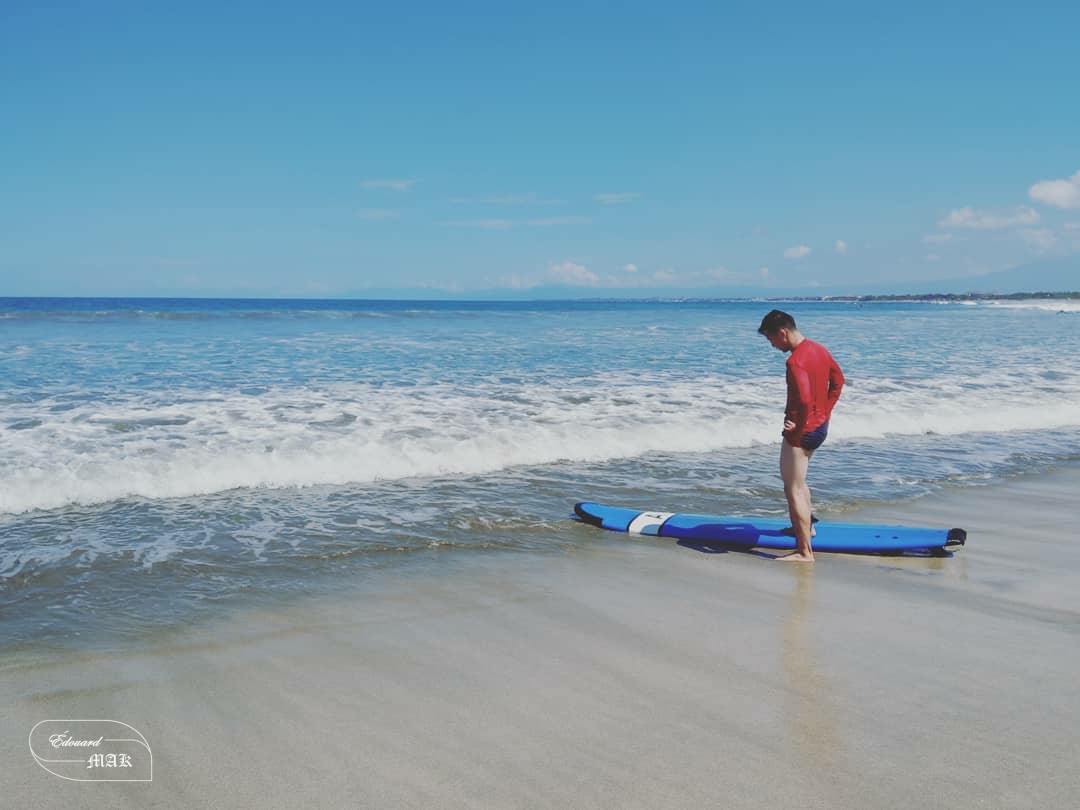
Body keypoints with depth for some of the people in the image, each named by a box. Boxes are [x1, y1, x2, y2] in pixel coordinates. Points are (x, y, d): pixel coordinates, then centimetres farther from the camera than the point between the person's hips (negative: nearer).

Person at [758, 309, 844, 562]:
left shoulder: (795, 361, -24)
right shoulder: (819, 349, 6)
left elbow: (804, 400, -34)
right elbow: (838, 380, 18)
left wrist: (797, 428, -18)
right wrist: (825, 413, 17)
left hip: (802, 430, -10)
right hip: (821, 426, 10)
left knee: (793, 490, -3)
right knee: (798, 480, 29)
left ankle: (805, 552, -1)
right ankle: (807, 526, 46)